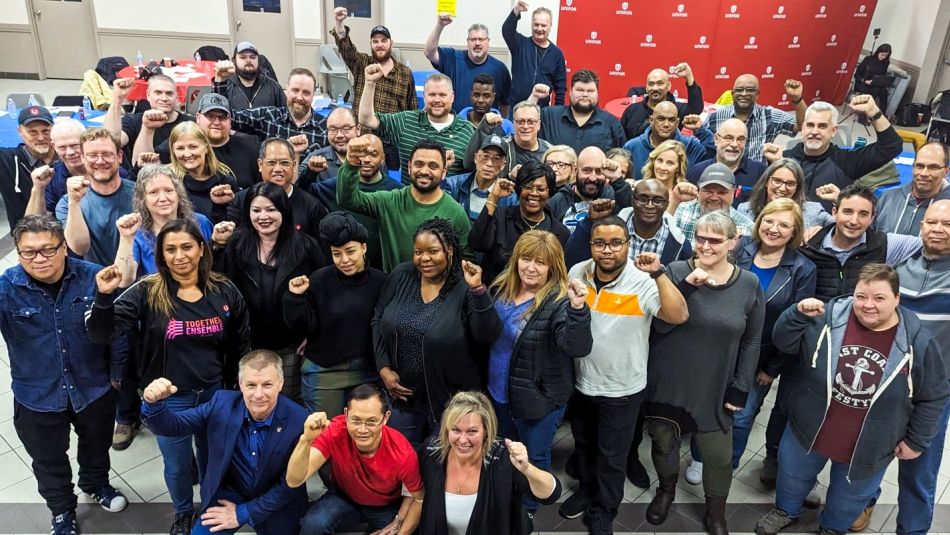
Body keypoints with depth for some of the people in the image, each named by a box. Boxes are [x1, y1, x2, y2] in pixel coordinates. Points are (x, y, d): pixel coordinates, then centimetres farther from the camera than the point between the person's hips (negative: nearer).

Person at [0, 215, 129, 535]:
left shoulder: (93, 277, -19)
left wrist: (117, 371, 0)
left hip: (94, 387, 1)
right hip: (38, 396, 0)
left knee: (96, 445, 27)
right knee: (49, 462, 22)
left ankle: (96, 484, 58)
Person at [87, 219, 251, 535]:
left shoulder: (225, 291, -8)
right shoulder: (146, 293, -14)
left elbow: (241, 345, 3)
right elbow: (102, 335, -18)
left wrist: (234, 386, 5)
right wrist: (104, 297, -34)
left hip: (215, 392, 2)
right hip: (168, 399, -1)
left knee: (213, 455, 22)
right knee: (178, 464, 17)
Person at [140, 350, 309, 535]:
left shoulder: (299, 421, -26)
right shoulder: (222, 403, -16)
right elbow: (172, 426, -10)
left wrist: (243, 513, -14)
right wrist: (154, 402, -32)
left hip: (277, 504, -2)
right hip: (228, 492, 2)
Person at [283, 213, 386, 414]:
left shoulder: (380, 281, -5)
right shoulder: (319, 280, -7)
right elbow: (302, 327, -5)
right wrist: (296, 298, -18)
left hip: (368, 372, 1)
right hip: (323, 372, -1)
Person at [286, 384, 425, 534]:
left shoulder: (403, 454, -31)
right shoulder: (335, 431, -30)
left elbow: (419, 498, -12)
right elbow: (294, 481, -37)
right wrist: (306, 439, -53)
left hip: (387, 507, 1)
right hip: (344, 498, -1)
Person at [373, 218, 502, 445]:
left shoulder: (466, 287, -16)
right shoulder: (401, 276, -4)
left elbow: (489, 335, -24)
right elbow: (378, 321, 5)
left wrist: (478, 290, -36)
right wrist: (383, 368, -2)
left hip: (452, 399, -3)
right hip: (403, 393, 4)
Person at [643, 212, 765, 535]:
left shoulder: (749, 285, -5)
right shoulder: (675, 272, -9)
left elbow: (751, 342, 2)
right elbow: (659, 324, -17)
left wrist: (740, 388, -1)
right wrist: (687, 286, -28)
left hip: (714, 390, 0)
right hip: (667, 385, 0)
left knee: (719, 457, 9)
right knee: (663, 442, 18)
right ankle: (666, 490, 48)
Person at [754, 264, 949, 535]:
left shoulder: (918, 342, -18)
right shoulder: (829, 317, -17)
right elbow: (783, 342, -11)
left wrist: (916, 441, -2)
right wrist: (799, 314, -29)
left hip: (868, 447, 0)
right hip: (810, 429, 1)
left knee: (851, 495, 24)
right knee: (793, 473, 23)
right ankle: (786, 510, 53)